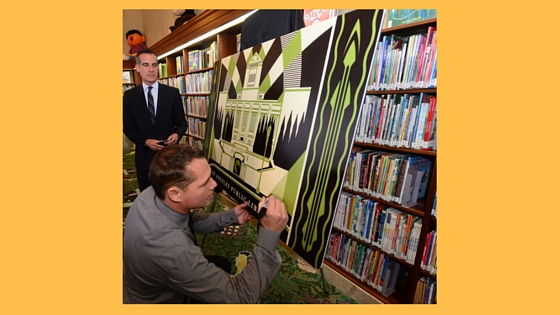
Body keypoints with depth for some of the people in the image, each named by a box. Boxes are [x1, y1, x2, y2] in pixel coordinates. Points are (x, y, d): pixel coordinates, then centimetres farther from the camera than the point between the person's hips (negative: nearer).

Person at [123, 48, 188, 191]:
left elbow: (182, 122, 1)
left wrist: (177, 134, -20)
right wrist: (145, 141, -15)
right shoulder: (129, 96, 1)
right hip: (144, 156, 1)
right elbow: (128, 128, 2)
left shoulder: (173, 93, -2)